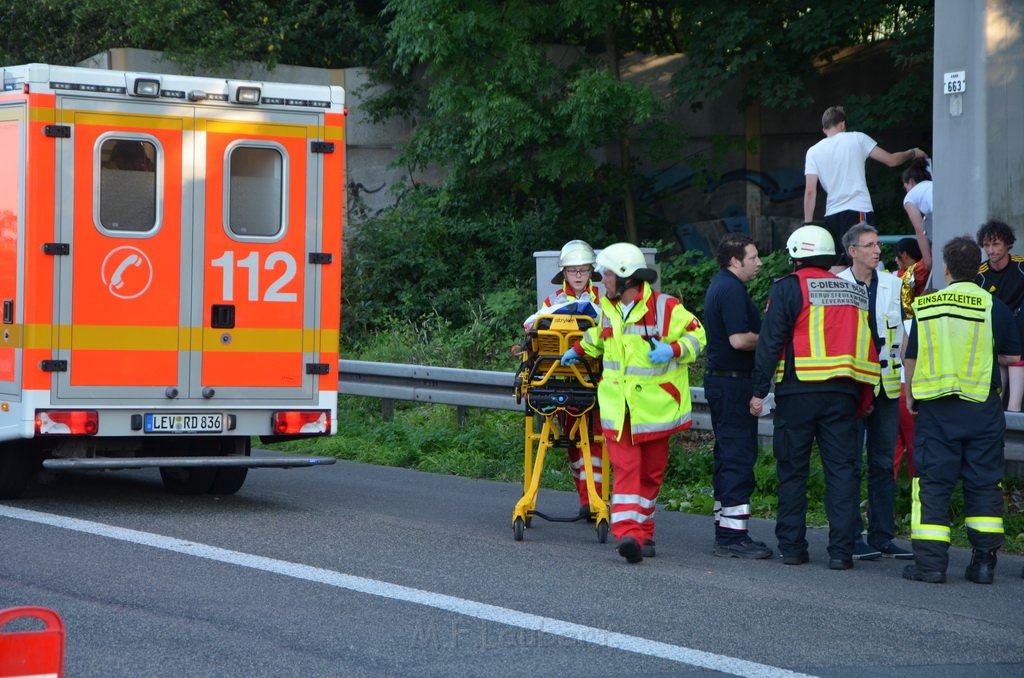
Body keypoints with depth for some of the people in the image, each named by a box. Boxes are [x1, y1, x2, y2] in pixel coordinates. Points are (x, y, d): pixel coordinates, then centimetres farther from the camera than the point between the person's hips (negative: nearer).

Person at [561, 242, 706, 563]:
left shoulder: (665, 308, -8)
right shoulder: (608, 309, 11)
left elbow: (696, 336, -5)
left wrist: (672, 350, -20)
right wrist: (578, 351, 38)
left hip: (654, 407, -3)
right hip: (617, 407, 3)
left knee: (651, 473, 9)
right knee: (625, 470, -11)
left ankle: (643, 531, 21)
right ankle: (629, 533, -21)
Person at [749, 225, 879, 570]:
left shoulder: (788, 287, -1)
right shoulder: (856, 292, 14)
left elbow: (770, 342, -6)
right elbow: (868, 345, 14)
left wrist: (759, 391, -3)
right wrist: (864, 398, 17)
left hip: (798, 390, -3)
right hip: (843, 393, 3)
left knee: (792, 470, 6)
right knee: (842, 469, 2)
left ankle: (792, 545, 8)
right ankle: (841, 549, -4)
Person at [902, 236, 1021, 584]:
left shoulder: (925, 306, 0)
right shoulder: (993, 306, -3)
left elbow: (911, 358, 4)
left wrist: (911, 395, 19)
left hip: (935, 407, 0)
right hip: (982, 408, 0)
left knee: (933, 482, 4)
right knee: (983, 483, 8)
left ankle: (930, 561, -1)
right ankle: (984, 561, 6)